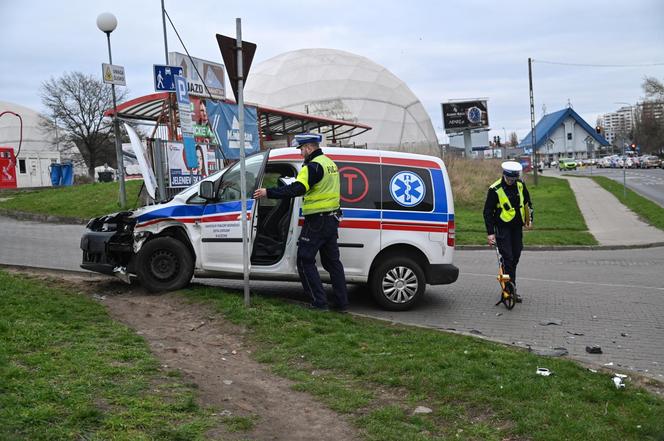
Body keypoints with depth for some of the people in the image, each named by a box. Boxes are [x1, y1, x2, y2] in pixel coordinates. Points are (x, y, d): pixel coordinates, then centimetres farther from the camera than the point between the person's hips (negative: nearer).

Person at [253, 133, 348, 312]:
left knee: (305, 260, 0)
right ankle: (341, 302, 16)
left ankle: (319, 302, -2)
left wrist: (268, 192, -25)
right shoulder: (330, 163, 13)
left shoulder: (313, 166, -17)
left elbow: (296, 189, -28)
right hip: (332, 219, 9)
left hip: (317, 222, -9)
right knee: (332, 260, 14)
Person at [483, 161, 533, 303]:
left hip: (517, 227, 6)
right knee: (507, 258, -10)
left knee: (515, 257, 9)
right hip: (502, 227, -6)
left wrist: (529, 218, 13)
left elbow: (527, 202, 19)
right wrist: (490, 232, -13)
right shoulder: (495, 189, -14)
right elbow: (487, 212, -10)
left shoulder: (520, 185, 1)